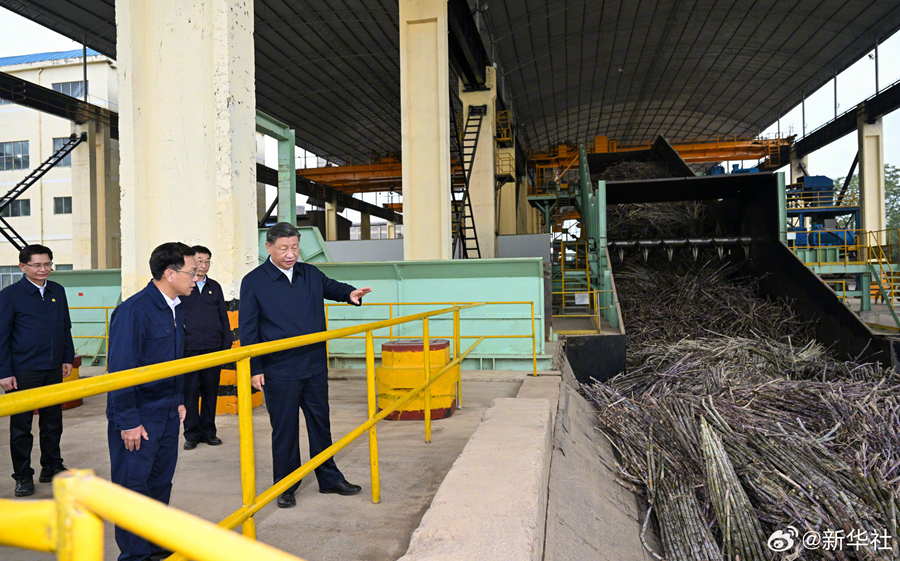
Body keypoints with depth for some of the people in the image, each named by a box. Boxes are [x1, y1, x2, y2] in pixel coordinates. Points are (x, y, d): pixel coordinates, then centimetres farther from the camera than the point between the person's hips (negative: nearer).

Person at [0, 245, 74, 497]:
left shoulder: (58, 291, 7)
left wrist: (68, 358, 12)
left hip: (53, 370, 5)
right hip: (23, 372, -4)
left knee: (53, 422, 14)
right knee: (21, 426, 6)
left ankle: (52, 467, 27)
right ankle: (23, 475, 18)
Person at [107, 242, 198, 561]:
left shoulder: (176, 308, 6)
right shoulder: (133, 311, -19)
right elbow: (120, 370, -19)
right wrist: (128, 422, -17)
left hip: (168, 414, 8)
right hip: (138, 417, -8)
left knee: (160, 482, 17)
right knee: (133, 486, 6)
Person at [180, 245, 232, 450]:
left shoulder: (215, 287, 12)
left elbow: (223, 317, 15)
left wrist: (227, 343, 8)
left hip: (213, 348, 3)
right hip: (189, 348, -3)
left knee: (211, 390, 8)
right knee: (190, 391, 2)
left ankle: (208, 431, 19)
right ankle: (191, 433, 13)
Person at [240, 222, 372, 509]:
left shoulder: (311, 274, 6)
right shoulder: (254, 281, -5)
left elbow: (332, 287, 25)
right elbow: (248, 330, -4)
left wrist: (349, 293, 1)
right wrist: (254, 369, -8)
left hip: (315, 367, 5)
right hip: (278, 372, -4)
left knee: (321, 423, 14)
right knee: (284, 429, 6)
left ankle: (329, 479, 30)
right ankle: (285, 487, 24)